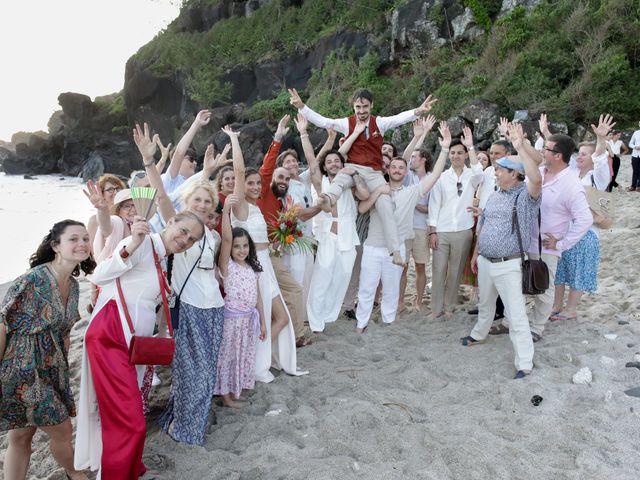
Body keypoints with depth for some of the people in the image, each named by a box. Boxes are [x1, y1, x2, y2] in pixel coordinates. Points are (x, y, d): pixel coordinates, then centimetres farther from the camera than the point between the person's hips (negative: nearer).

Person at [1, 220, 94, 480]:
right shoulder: (32, 280, -19)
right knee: (62, 429, 6)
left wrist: (62, 367, 18)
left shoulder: (73, 285, 5)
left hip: (51, 370, 6)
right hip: (22, 369, -6)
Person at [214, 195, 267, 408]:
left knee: (244, 353, 17)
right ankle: (225, 394, 21)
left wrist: (262, 321, 11)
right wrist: (226, 210, -40)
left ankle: (238, 385, 36)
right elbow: (226, 238, -28)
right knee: (228, 354, 6)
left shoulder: (253, 268, 5)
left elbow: (257, 296, 10)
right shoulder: (227, 266, -12)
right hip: (231, 318, -6)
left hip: (249, 318, 6)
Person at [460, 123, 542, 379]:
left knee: (516, 314, -5)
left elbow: (536, 179, -35)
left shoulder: (525, 195, -11)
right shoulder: (495, 195, 11)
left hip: (509, 265, -7)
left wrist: (520, 147, -33)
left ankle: (524, 363, 4)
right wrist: (476, 253, 20)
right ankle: (479, 334, 50)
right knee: (485, 303, 27)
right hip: (485, 261, 7)